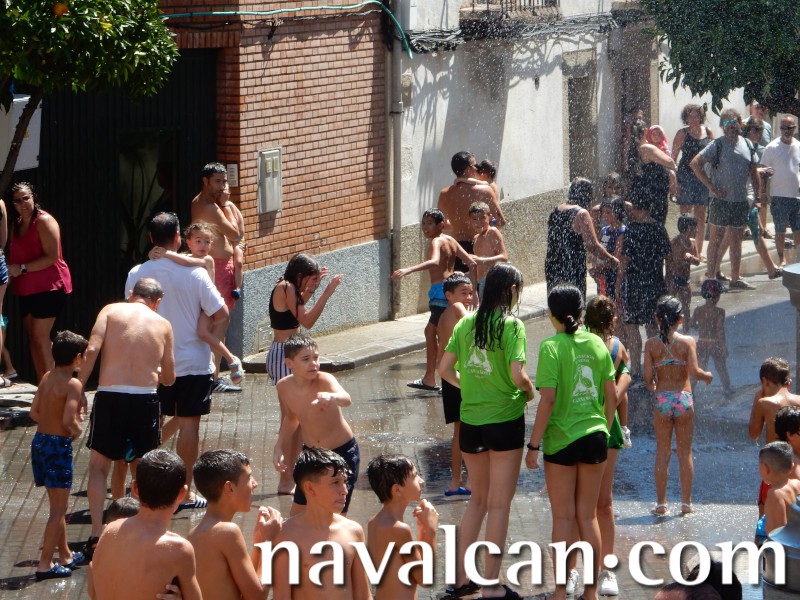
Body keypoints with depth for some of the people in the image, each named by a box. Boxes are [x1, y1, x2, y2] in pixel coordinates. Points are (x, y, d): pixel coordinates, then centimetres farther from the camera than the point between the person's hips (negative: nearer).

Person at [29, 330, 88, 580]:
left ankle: (65, 554, 33)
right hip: (58, 445, -8)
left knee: (57, 505, 21)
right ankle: (45, 564, -2)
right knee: (58, 509, -1)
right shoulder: (73, 384, -16)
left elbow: (34, 412, 8)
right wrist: (77, 429, -4)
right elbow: (68, 420, -24)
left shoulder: (47, 377, 6)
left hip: (40, 440, 8)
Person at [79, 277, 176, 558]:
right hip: (146, 399, 1)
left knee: (98, 466, 11)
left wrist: (78, 387, -2)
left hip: (110, 396, -1)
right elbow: (169, 377, 16)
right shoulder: (163, 325, 11)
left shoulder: (111, 311, 6)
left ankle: (97, 533, 0)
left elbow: (92, 350, -9)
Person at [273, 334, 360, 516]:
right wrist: (279, 448, 5)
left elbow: (346, 400, -50)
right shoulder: (284, 387, -10)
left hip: (343, 453, -5)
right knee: (297, 513, 13)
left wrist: (332, 397, -71)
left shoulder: (324, 380, -26)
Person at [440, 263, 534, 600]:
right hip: (505, 419, -5)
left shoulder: (466, 323, 4)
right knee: (499, 504, 3)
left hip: (470, 420, 5)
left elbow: (444, 370, 3)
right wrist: (529, 392, 1)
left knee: (478, 498, 21)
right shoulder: (512, 326, -12)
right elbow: (517, 375, -20)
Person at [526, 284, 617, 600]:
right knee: (588, 516, 12)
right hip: (595, 436, 4)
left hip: (562, 440, -4)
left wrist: (534, 444, -11)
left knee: (563, 517, 4)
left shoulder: (552, 347, -12)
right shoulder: (597, 343, 2)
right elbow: (612, 395, 5)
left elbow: (548, 399, -17)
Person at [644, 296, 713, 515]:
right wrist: (707, 376, 7)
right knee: (685, 452, 9)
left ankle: (661, 503, 8)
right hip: (683, 398, 0)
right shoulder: (687, 341, -6)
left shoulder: (651, 344, -2)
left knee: (662, 452, 8)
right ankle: (686, 502, 12)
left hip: (662, 399, 0)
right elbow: (694, 371, -14)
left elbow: (648, 377, -5)